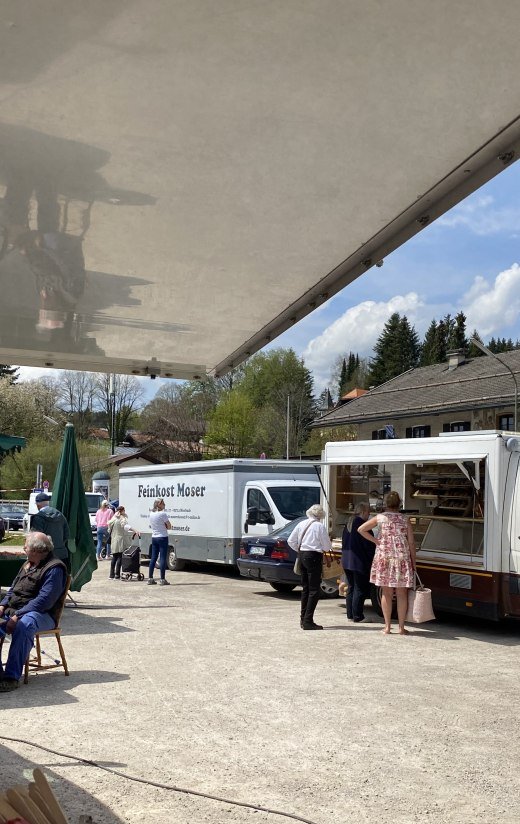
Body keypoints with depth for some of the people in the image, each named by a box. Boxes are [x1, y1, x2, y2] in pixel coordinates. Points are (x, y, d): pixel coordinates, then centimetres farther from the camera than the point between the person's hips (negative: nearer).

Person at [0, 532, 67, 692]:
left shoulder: (54, 569, -12)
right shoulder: (28, 564, 19)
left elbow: (44, 600, -21)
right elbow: (13, 588, 23)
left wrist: (17, 616, -25)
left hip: (42, 614, -9)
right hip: (13, 610, 9)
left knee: (23, 625, -40)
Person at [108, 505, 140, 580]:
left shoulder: (113, 519, 14)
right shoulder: (122, 519, -8)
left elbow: (110, 530, 19)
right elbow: (126, 526, -27)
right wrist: (135, 531, -38)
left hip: (114, 541, 7)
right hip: (121, 541, -7)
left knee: (114, 557, 14)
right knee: (120, 557, -5)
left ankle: (111, 574, 16)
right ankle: (117, 575, -8)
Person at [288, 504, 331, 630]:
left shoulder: (301, 524, 7)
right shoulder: (319, 526, -10)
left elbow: (291, 541, 11)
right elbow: (327, 547, -6)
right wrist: (320, 548, 15)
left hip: (303, 555, 7)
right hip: (314, 557, -7)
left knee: (305, 588, 16)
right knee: (314, 590, -3)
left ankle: (303, 619, 20)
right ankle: (308, 621, -8)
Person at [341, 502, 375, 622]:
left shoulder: (348, 524, 11)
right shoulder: (362, 524, -16)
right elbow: (369, 545, -16)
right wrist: (371, 560, -7)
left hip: (347, 562, 8)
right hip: (359, 562, -8)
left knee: (351, 588, 15)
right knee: (360, 589, -1)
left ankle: (350, 614, 19)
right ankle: (357, 616, 0)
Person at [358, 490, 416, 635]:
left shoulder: (380, 518, 4)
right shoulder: (405, 520, 4)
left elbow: (361, 529, -1)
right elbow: (411, 543, 3)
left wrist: (375, 541, 5)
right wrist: (413, 563, 9)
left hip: (384, 557, 0)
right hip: (402, 558, 0)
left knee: (387, 593, 6)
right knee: (401, 594, 5)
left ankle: (387, 627, 8)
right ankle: (401, 627, 7)